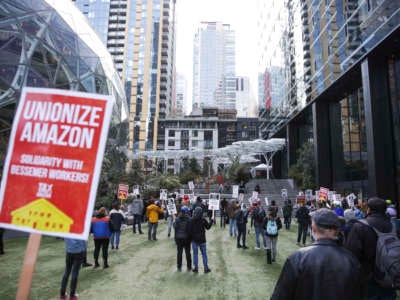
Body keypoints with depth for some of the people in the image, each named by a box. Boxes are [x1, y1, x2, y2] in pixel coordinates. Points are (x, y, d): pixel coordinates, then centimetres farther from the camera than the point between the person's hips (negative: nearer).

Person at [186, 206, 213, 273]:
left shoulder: (191, 221, -11)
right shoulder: (203, 220, -10)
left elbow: (189, 230, -8)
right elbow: (208, 227, 4)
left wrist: (190, 238, 5)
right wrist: (211, 222, 19)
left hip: (194, 240, -1)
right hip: (202, 240, 1)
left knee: (195, 254, 9)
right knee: (204, 254, 10)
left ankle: (196, 268, 14)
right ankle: (206, 268, 15)